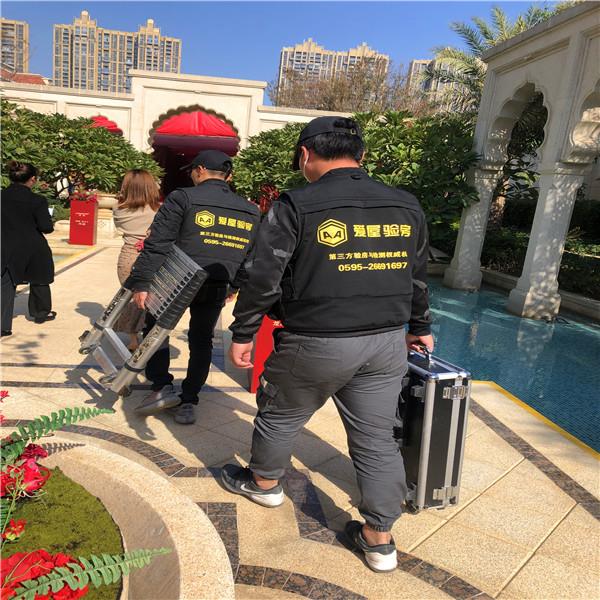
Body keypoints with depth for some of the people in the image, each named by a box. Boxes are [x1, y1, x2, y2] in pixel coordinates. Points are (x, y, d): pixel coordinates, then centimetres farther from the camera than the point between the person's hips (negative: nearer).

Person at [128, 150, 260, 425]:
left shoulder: (183, 198, -5)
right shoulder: (250, 211, 10)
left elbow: (158, 243, -11)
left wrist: (141, 282, -11)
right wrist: (234, 284, 22)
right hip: (217, 287, 4)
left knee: (155, 327, 20)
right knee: (201, 341, 18)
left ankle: (162, 387, 12)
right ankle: (188, 402, 19)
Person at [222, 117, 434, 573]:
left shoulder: (297, 205, -10)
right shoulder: (407, 207, 6)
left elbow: (263, 279, -9)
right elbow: (418, 277, 16)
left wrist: (243, 334, 3)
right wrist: (419, 327, 29)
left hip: (316, 343, -4)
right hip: (387, 343, 5)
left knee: (280, 414, 20)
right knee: (378, 438, 14)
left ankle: (264, 482, 44)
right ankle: (379, 539, 25)